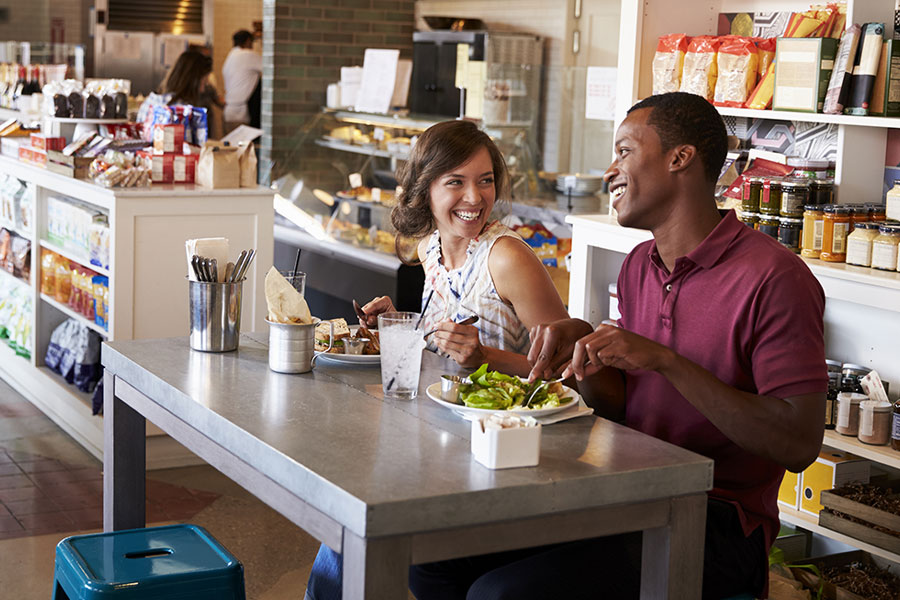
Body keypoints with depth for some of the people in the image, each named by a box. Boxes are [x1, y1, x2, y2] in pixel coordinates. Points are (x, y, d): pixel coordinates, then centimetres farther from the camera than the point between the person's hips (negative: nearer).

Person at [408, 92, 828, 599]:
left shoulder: (775, 278, -14)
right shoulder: (638, 266, 12)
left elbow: (800, 444, -21)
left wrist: (665, 360, -25)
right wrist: (582, 349, -5)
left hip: (716, 522, -7)